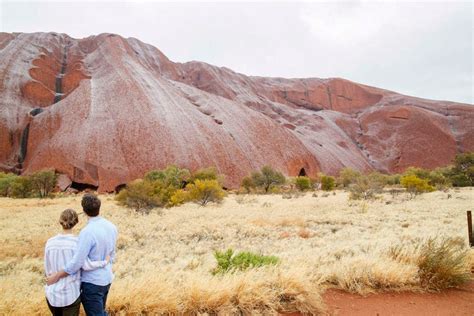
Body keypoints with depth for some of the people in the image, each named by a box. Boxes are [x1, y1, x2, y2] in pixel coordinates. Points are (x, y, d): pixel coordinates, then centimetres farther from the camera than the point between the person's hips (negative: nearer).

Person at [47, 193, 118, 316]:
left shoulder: (87, 232, -24)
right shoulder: (111, 227, -2)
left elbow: (77, 262, -22)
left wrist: (56, 276, -10)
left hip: (92, 282, -7)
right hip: (107, 279, 7)